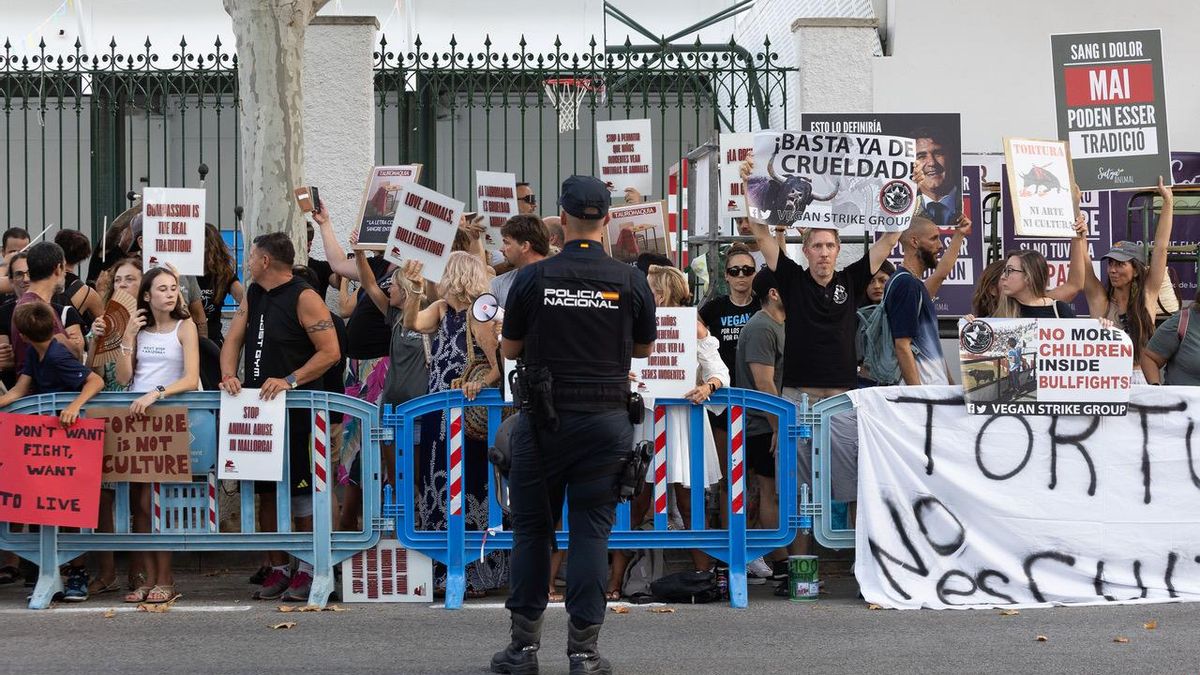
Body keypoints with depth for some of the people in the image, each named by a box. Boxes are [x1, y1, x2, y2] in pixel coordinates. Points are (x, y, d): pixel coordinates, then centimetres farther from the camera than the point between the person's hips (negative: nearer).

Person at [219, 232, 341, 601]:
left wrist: (289, 381, -23)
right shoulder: (253, 294, 13)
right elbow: (233, 339, 13)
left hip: (297, 411, -7)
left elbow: (330, 352, -15)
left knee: (301, 489, -3)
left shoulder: (304, 298, -10)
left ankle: (309, 571, 5)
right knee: (267, 491, 9)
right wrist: (228, 376, -6)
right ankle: (277, 570, 16)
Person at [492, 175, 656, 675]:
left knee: (532, 528, 10)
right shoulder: (629, 281, -2)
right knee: (591, 530, 4)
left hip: (544, 418, 0)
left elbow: (510, 348, 6)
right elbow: (644, 347, 13)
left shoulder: (533, 277, -5)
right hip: (606, 418, 0)